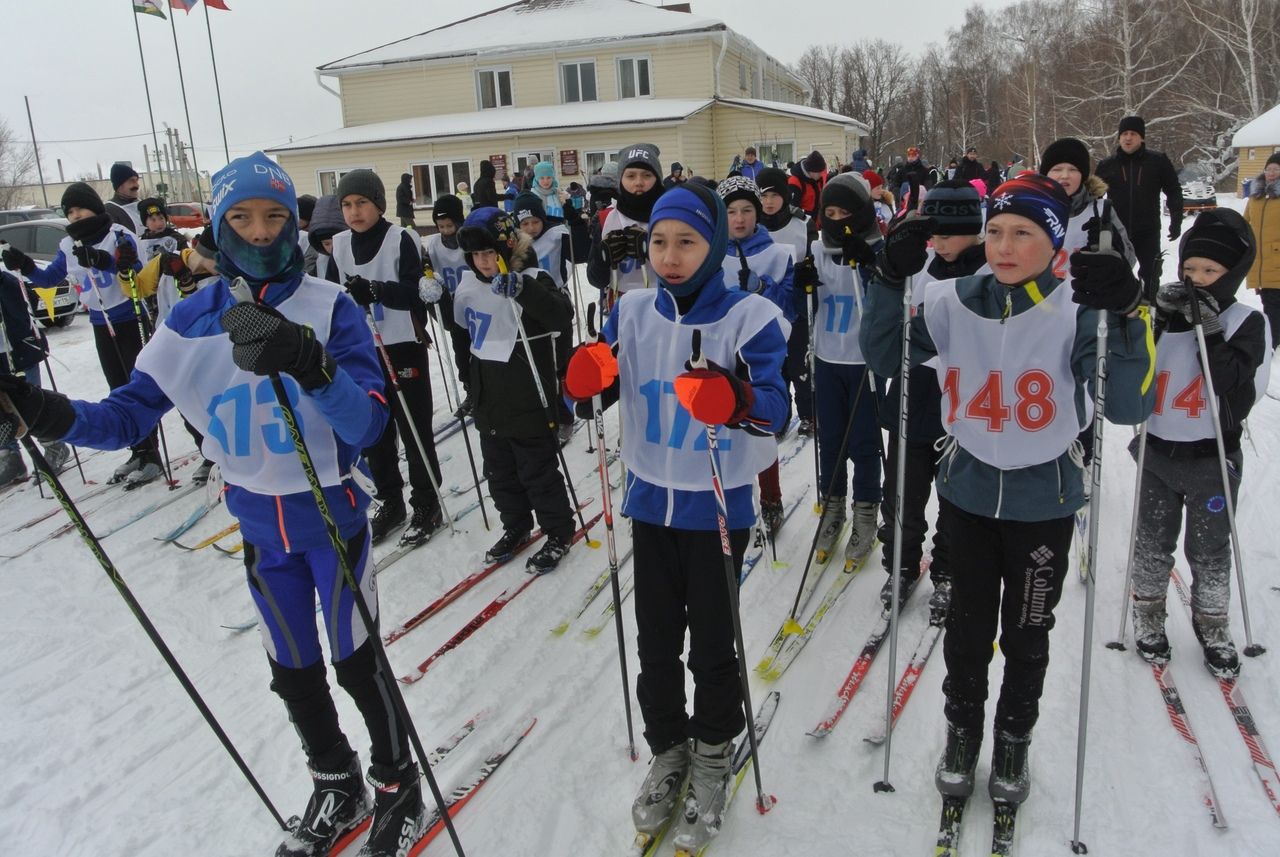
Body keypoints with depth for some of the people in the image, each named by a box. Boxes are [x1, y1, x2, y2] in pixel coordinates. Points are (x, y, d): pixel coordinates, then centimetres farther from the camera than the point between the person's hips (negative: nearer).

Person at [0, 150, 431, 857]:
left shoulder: (329, 307, -16)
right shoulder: (195, 319, -4)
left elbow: (368, 422, -25)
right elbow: (133, 411, -5)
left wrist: (312, 367, -43)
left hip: (334, 516, -4)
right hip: (262, 529, 4)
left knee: (355, 661, 9)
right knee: (293, 672, 19)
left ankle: (397, 783, 34)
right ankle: (336, 785, 43)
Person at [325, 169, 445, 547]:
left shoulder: (401, 239, -10)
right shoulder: (340, 245, 7)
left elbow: (415, 292, -18)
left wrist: (375, 290, -32)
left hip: (403, 347, -6)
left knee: (415, 430, 2)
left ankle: (426, 505, 16)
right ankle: (390, 502, 28)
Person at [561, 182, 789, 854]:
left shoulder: (750, 317, -13)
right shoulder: (633, 312, 0)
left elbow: (776, 407, -22)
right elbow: (596, 388, 3)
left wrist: (737, 401, -44)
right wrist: (586, 383, -20)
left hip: (718, 509, -3)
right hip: (650, 501, 4)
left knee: (712, 646, 10)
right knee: (655, 641, 16)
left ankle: (712, 759, 34)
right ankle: (667, 749, 38)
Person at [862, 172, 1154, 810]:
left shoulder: (1080, 311, -16)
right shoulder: (955, 302, -8)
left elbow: (1127, 408, -23)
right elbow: (887, 356, 1)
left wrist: (1127, 318, -36)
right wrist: (888, 281, -12)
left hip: (1044, 501, -1)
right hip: (969, 490, 2)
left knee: (1026, 633, 16)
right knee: (968, 626, 15)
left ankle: (1013, 739, 40)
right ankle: (962, 728, 39)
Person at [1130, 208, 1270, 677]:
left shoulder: (1247, 323, -8)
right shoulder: (1163, 311, -3)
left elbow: (1241, 397, -18)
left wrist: (1211, 336, -24)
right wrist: (1158, 325, -22)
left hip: (1212, 460, -1)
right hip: (1157, 452, 1)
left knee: (1209, 550, 13)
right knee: (1152, 543, 14)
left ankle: (1212, 625, 33)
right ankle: (1148, 613, 35)